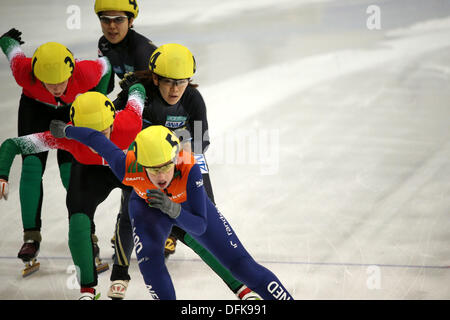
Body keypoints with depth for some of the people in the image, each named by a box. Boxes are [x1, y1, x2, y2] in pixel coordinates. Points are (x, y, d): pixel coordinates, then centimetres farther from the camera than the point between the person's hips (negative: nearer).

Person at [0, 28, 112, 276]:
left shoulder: (85, 74, -40)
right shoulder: (24, 72, -39)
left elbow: (105, 66, -16)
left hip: (74, 109, -1)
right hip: (35, 107, 1)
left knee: (71, 172, -9)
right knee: (31, 166, -13)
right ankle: (31, 236, -4)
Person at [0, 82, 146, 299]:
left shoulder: (129, 123, -41)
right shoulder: (66, 136, -38)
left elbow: (137, 90, -19)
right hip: (89, 170, -1)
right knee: (78, 218, -21)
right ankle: (87, 289, -4)